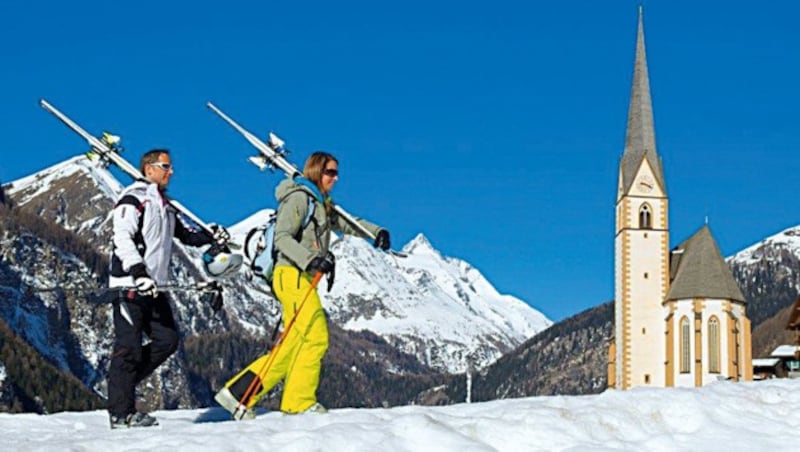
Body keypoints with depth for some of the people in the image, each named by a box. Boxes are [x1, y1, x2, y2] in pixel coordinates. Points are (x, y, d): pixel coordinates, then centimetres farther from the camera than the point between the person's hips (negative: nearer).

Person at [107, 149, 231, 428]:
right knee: (129, 347, -7)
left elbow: (181, 233, 32)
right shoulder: (133, 199, -7)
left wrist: (209, 237, 13)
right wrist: (137, 270, -32)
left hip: (153, 287, 9)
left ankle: (122, 380, 15)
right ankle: (121, 413, -2)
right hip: (129, 286, -9)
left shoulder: (164, 205, 21)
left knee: (167, 339, 4)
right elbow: (122, 238, -19)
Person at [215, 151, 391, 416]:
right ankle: (300, 401, -1)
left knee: (292, 348, 6)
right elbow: (282, 237, -16)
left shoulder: (322, 204, 21)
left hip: (304, 278, 9)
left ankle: (240, 395, 6)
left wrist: (376, 232, 9)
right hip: (293, 275, -9)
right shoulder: (299, 198, -7)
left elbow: (346, 224, 26)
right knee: (316, 338, -10)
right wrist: (311, 260, -28)